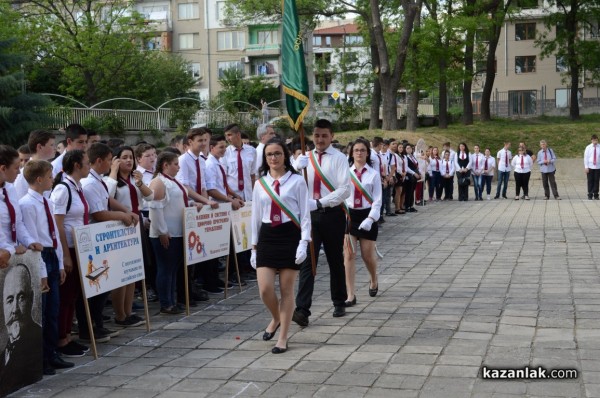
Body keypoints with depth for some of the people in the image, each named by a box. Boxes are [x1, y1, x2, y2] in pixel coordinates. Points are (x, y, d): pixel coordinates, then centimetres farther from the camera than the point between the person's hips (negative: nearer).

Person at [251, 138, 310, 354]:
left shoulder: (297, 181, -3)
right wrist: (254, 246, 11)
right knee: (265, 289, -4)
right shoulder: (260, 183, 9)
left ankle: (282, 338, 14)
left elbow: (305, 214, -3)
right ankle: (276, 318, 29)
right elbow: (256, 216, 13)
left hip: (290, 236, -3)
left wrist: (304, 243, -12)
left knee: (286, 289, 3)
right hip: (267, 237, 3)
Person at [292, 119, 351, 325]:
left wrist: (320, 202, -19)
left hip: (332, 215, -2)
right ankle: (302, 309, -10)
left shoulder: (339, 158, -5)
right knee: (307, 261, -6)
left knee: (335, 260, 12)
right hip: (310, 214, 2)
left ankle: (339, 303, 28)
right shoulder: (305, 158, 7)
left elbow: (345, 190, -13)